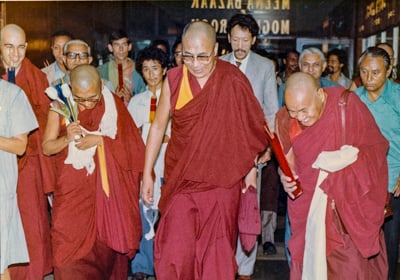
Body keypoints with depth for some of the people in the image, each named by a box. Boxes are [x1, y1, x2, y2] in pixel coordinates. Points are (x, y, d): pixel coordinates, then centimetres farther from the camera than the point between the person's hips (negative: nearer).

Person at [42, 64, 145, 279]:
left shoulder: (113, 104, -4)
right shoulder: (60, 106, -4)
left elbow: (130, 144, -5)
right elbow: (47, 147, -1)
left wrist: (99, 140, -18)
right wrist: (67, 139, -21)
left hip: (106, 189, 0)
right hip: (71, 191, 0)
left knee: (106, 243, 8)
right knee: (70, 248, -1)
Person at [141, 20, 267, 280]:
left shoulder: (233, 80, -7)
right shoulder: (174, 79, -4)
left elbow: (250, 124, 4)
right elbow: (158, 126, 4)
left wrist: (251, 167, 3)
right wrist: (147, 174, 4)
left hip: (222, 178, 0)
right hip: (181, 178, 1)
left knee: (217, 250, 7)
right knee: (177, 249, -4)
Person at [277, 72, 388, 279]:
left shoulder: (347, 105, -16)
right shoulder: (286, 119, -7)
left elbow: (375, 148, -8)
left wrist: (349, 157, -24)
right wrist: (285, 176, -13)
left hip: (350, 201, -2)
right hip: (309, 205, 3)